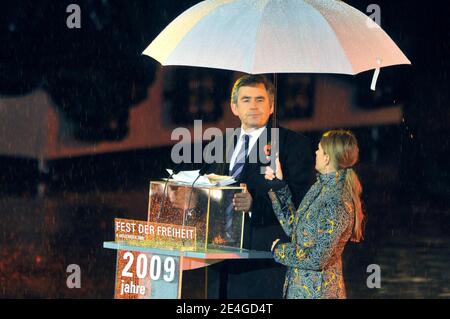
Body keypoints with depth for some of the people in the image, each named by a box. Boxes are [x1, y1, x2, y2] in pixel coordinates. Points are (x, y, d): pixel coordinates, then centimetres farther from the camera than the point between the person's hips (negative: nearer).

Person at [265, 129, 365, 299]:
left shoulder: (337, 203, -23)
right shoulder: (321, 186, 5)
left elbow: (317, 259, -23)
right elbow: (293, 227, 8)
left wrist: (280, 249, -9)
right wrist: (279, 186, 5)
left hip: (316, 290, -8)